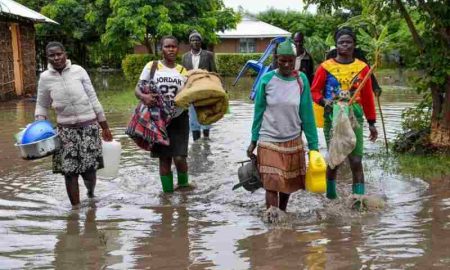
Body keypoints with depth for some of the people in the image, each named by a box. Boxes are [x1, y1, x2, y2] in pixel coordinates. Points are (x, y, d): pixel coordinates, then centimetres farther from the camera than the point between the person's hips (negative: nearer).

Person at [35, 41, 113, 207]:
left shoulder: (78, 71, -4)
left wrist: (105, 127, 4)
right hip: (65, 129, 1)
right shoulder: (45, 77, -1)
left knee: (89, 169, 2)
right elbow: (41, 106, 11)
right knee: (69, 171, -4)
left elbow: (93, 99, 2)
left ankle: (91, 193, 34)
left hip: (89, 126, -1)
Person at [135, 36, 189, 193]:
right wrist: (143, 97, -27)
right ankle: (168, 193, 19)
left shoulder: (183, 71, 5)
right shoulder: (152, 67, -2)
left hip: (179, 119, 1)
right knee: (164, 159, 6)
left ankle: (183, 184, 20)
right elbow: (138, 89, -5)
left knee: (179, 157, -9)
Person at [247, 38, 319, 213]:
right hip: (269, 141, -2)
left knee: (288, 184, 13)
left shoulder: (301, 80, -4)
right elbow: (258, 112, 0)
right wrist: (253, 141, 1)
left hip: (293, 142, 2)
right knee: (271, 185, -9)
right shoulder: (267, 79, -7)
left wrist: (313, 144, -1)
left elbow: (307, 114, -1)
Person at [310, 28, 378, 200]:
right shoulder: (326, 67, 0)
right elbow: (314, 91, 5)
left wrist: (371, 123, 12)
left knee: (356, 161, -3)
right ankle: (331, 196, 23)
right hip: (332, 118, -1)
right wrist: (324, 101, -17)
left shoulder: (362, 67, 5)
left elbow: (367, 97, 10)